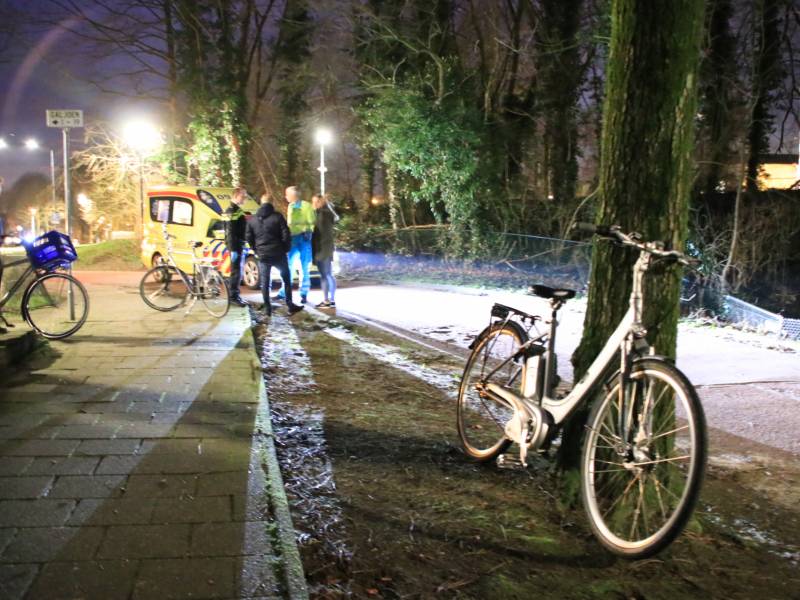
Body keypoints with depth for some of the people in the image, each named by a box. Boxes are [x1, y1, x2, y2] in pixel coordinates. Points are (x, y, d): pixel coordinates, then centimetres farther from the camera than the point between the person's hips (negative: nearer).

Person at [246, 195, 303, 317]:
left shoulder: (252, 220, 5)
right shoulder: (277, 217, -7)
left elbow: (249, 237, 8)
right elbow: (286, 235, -10)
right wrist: (286, 248, 3)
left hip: (262, 255, 2)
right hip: (278, 254, -2)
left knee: (264, 282, 9)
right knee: (286, 279, 10)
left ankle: (267, 308, 7)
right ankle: (290, 305, 11)